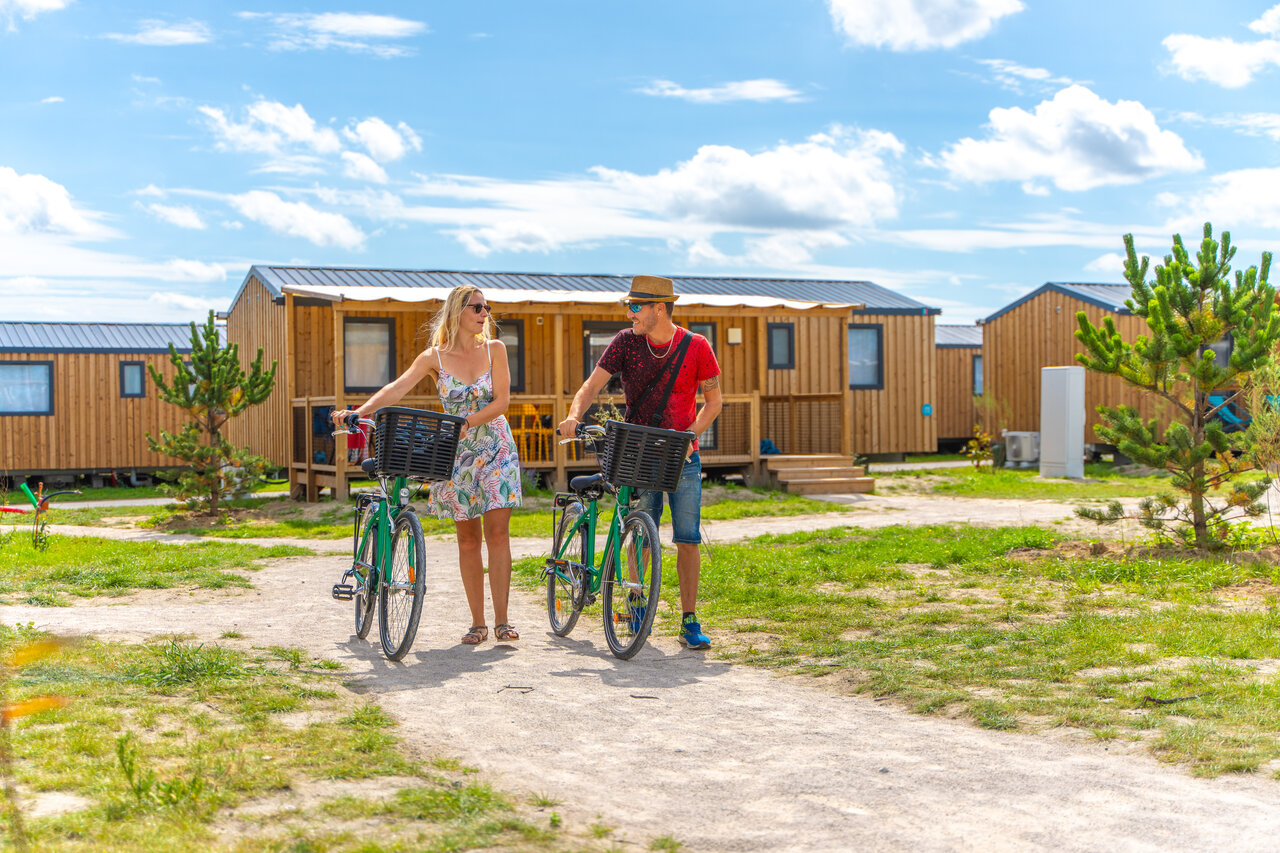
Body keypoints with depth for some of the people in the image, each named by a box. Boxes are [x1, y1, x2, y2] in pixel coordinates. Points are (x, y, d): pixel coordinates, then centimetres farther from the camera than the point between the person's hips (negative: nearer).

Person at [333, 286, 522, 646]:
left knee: (497, 532, -8)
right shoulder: (435, 357, -2)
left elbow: (501, 401, -8)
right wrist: (359, 412, -27)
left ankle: (502, 620, -5)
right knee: (467, 538, 4)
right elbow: (397, 388, -13)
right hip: (456, 453, 1)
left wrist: (466, 422, -20)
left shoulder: (495, 349, -1)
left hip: (495, 450, -1)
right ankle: (477, 622, 10)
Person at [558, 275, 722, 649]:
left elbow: (713, 400, 2)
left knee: (688, 539, -3)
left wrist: (689, 435, -13)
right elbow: (593, 384, -4)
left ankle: (689, 621, 4)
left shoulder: (696, 346, -4)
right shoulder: (626, 341, -1)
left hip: (683, 457, 0)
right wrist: (574, 415, -24)